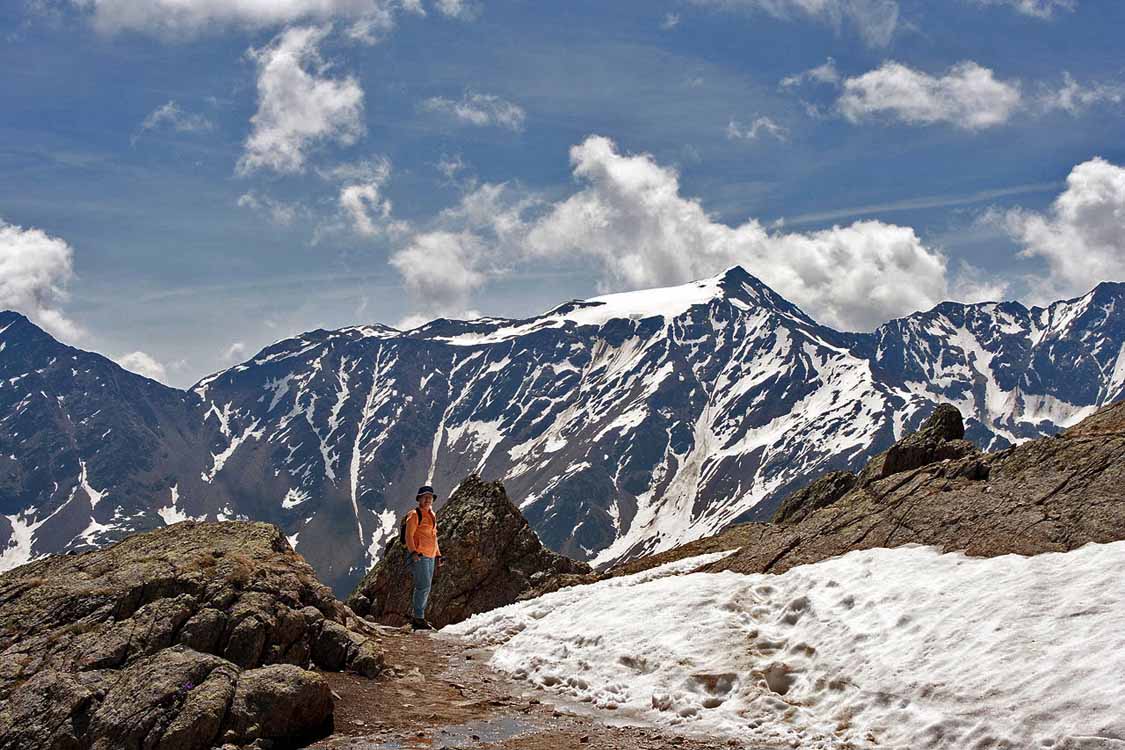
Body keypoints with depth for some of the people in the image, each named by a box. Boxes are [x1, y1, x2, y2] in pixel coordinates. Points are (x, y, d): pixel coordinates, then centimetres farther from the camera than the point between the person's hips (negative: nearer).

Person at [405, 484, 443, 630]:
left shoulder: (432, 515, 19)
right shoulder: (415, 515, -7)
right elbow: (409, 535, -14)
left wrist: (438, 555, 23)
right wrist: (413, 552, -26)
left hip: (430, 556, 9)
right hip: (418, 556, -9)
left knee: (424, 588, 10)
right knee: (423, 586, -13)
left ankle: (417, 618, 16)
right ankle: (419, 619, -10)